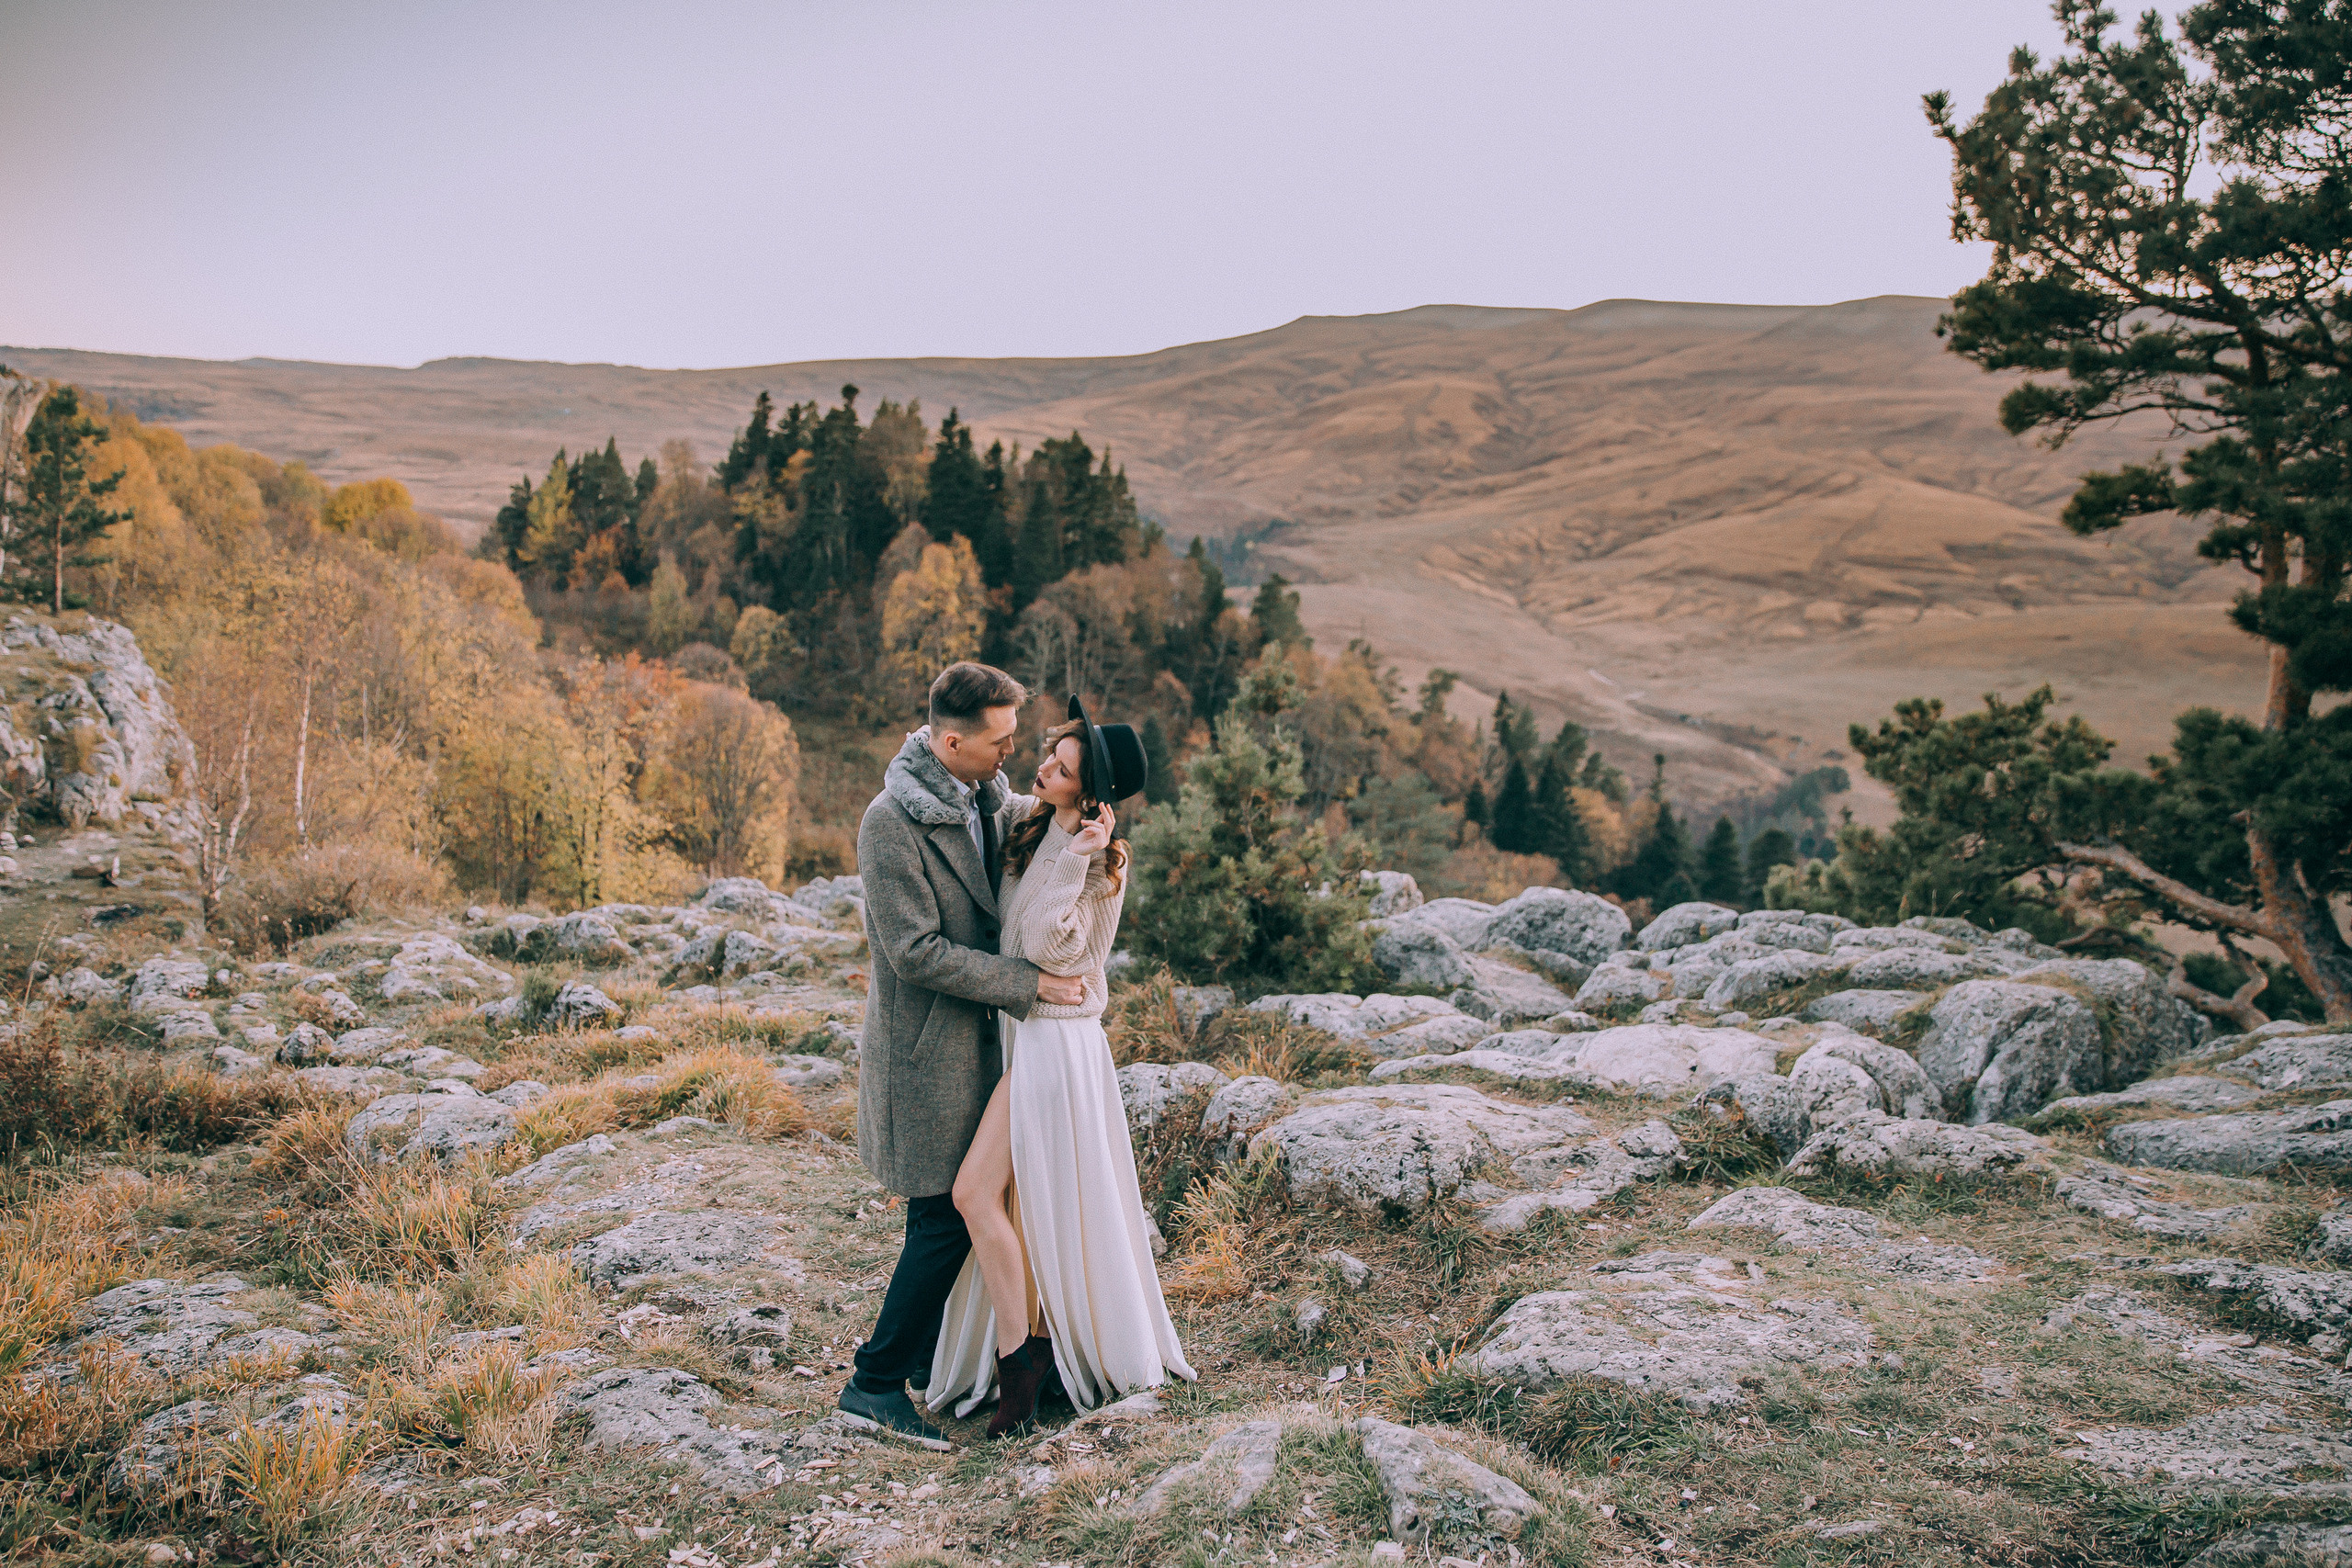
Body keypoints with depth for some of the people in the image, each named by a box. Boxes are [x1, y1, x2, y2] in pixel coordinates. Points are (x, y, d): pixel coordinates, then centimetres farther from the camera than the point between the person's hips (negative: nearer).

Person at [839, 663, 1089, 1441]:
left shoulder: (985, 795, 3)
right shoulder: (893, 822, -23)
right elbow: (916, 953, -24)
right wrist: (1026, 982, -20)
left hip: (975, 1037, 9)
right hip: (927, 1047, -9)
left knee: (958, 1205, 17)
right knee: (945, 1217, -4)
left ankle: (923, 1354, 33)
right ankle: (875, 1381, 9)